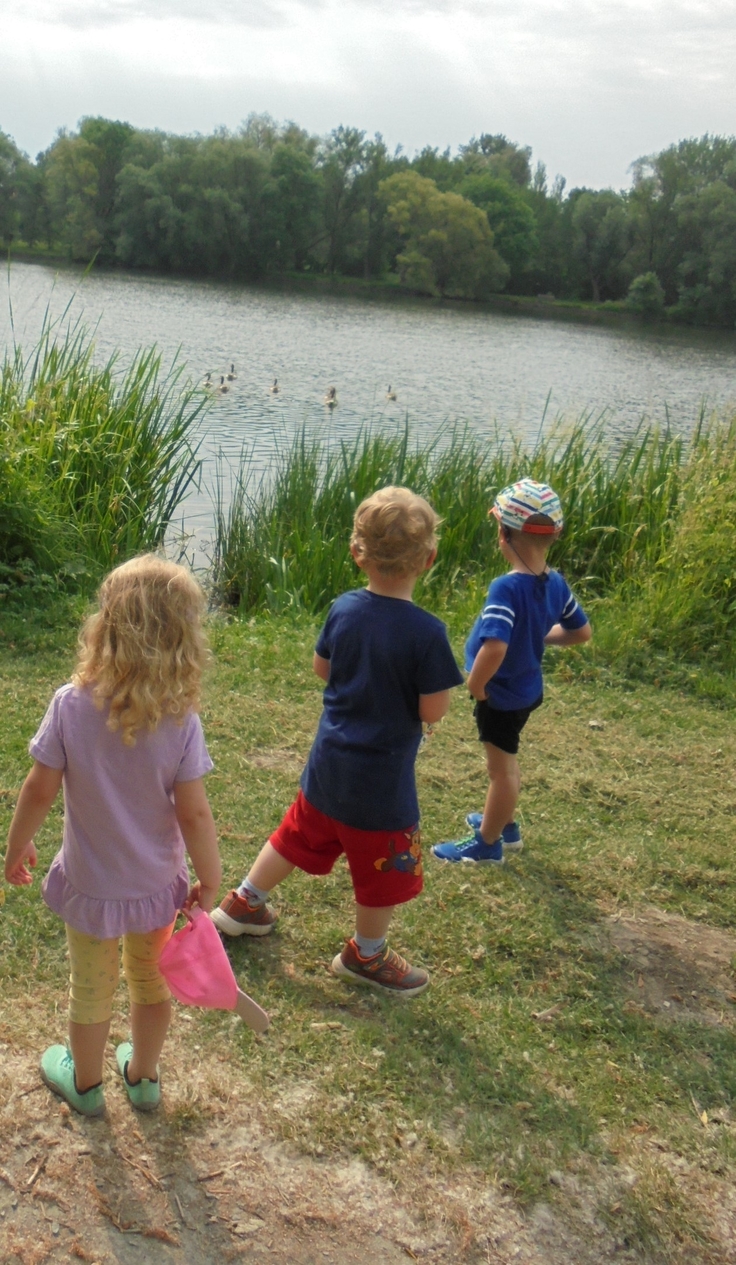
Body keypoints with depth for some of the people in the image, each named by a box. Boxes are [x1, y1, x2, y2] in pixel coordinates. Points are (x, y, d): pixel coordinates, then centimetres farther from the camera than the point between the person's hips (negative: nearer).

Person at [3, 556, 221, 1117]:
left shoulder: (70, 705, -23)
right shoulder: (180, 720, -23)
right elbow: (194, 813, -19)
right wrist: (210, 882, -4)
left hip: (89, 885, 0)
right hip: (158, 883, 0)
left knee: (91, 991, 23)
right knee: (153, 985, 26)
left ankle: (86, 1084, 47)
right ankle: (143, 1077, 48)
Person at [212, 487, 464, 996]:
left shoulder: (344, 609, -7)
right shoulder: (427, 633, -24)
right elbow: (433, 711, -18)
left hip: (329, 764, 6)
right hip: (382, 780, -5)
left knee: (299, 835, 27)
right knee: (385, 872, 17)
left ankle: (244, 902, 43)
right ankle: (366, 955, 35)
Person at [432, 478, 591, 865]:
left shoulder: (507, 588, -31)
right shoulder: (556, 583, -7)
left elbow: (494, 648, -42)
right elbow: (582, 632, 7)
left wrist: (476, 685, -25)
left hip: (501, 696, -8)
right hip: (528, 688, 8)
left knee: (502, 767, 10)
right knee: (504, 761, 28)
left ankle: (487, 844, 29)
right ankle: (504, 824, 47)